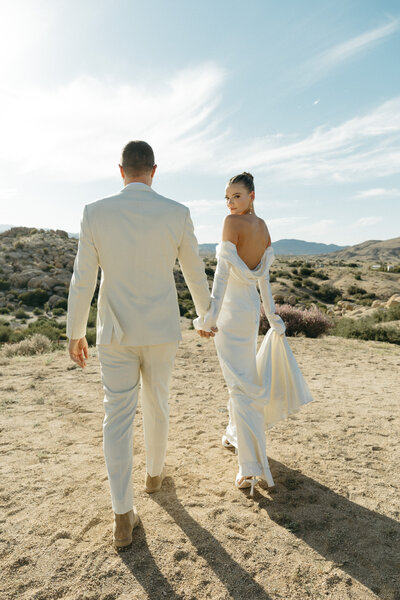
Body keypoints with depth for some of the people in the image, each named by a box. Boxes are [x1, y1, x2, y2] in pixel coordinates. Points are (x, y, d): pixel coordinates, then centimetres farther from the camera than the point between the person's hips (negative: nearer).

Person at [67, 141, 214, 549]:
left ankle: (123, 516, 11)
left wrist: (75, 333, 7)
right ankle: (154, 472, 44)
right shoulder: (177, 214, -7)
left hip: (116, 332, 0)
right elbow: (195, 274, 1)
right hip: (162, 331, 1)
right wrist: (206, 316, 18)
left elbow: (82, 279, -5)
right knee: (156, 403, 22)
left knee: (118, 417, 7)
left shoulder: (95, 213, -8)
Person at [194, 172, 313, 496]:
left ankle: (252, 467, -1)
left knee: (239, 383, -5)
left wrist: (210, 316, -20)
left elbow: (224, 270, -21)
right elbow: (264, 277, 11)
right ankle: (236, 435, 43)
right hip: (252, 308, 8)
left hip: (231, 308, -8)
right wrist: (273, 316, 16)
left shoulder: (233, 222, -14)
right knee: (244, 372, 22)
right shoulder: (263, 227, 9)